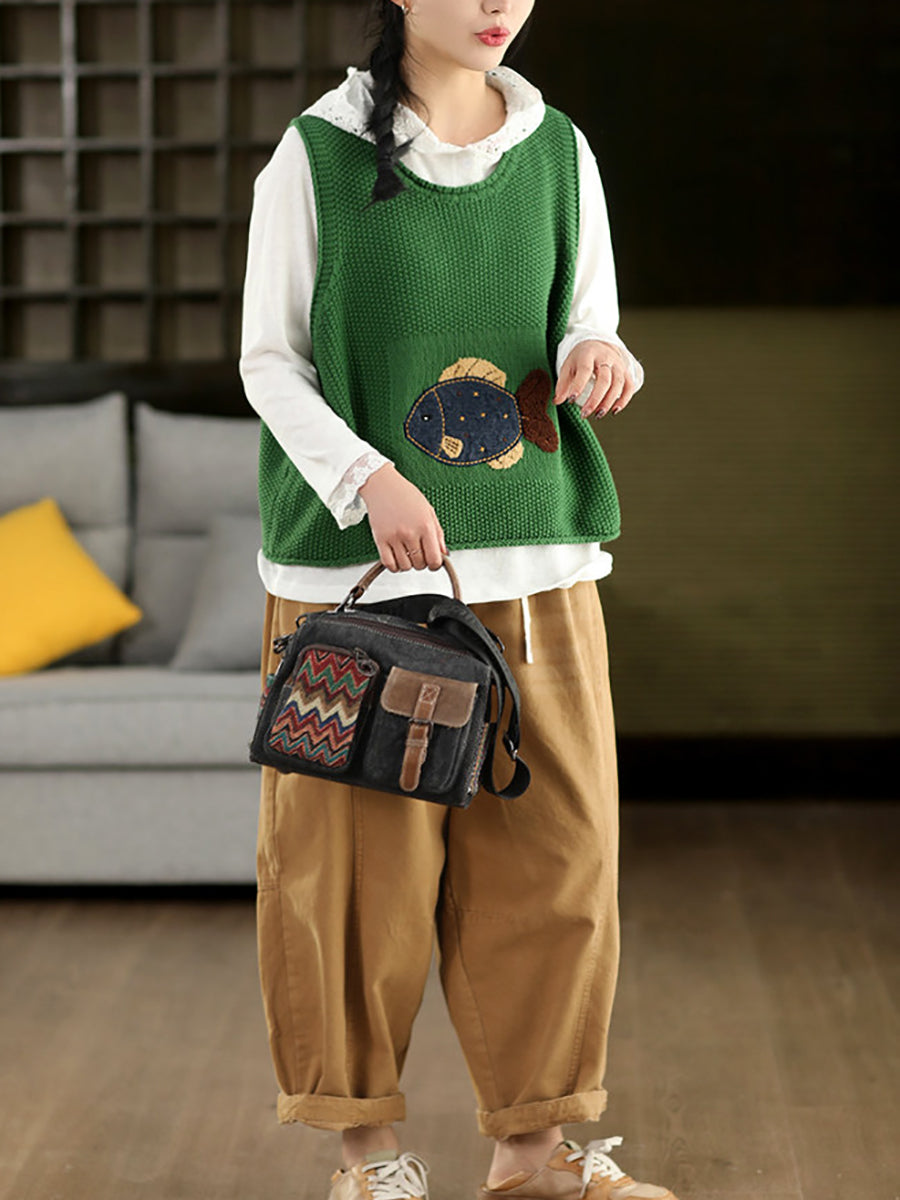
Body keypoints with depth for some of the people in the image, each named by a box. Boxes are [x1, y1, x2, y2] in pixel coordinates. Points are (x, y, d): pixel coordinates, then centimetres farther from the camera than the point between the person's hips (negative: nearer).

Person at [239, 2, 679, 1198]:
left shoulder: (558, 152, 8)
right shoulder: (316, 155, -2)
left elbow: (588, 330, 14)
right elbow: (269, 358, -2)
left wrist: (600, 358, -11)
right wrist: (367, 481, -17)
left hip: (536, 562, 4)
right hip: (360, 563, -3)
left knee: (555, 843, 4)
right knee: (363, 854, 0)